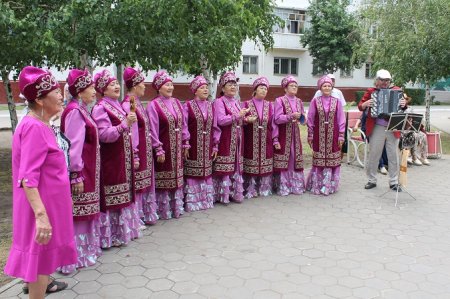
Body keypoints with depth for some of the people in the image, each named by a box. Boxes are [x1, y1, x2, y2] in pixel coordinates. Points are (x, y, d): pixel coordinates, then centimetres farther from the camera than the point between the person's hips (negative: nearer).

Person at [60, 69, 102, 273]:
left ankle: (85, 249, 30)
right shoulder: (75, 111, -17)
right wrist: (77, 175, -21)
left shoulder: (81, 109, 12)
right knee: (78, 213, 0)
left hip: (87, 170, 9)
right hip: (80, 171, -9)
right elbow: (73, 145, -21)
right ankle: (76, 256, 11)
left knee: (85, 211, 17)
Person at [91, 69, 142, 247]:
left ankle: (124, 230, 27)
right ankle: (111, 235, 9)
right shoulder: (100, 108, -12)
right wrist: (125, 123, -29)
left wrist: (133, 156, 21)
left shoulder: (118, 106, 14)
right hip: (110, 160, -9)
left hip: (123, 159, 9)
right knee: (111, 198, -2)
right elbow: (104, 135, -22)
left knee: (123, 196, 15)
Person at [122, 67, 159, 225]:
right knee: (137, 186, 1)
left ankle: (146, 214, 28)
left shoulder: (138, 103, 12)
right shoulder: (127, 105, -17)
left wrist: (155, 147, 15)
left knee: (145, 185, 16)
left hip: (146, 151, 9)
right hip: (137, 152, -9)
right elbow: (130, 132, -21)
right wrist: (134, 156, -22)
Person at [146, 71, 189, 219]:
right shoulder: (154, 105, -11)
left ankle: (176, 207, 26)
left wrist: (185, 143, 10)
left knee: (177, 177, 13)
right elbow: (153, 129, -14)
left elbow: (183, 124, 13)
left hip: (177, 148, 6)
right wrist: (158, 149, -16)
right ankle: (164, 211, 15)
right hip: (164, 148, -6)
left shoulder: (176, 103, 9)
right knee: (164, 179, 2)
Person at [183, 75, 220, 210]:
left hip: (207, 148, 4)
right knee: (193, 175, 1)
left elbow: (215, 127, 10)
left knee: (206, 173, 11)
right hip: (193, 147, -4)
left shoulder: (210, 106, 9)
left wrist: (215, 146, 7)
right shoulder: (188, 106, -6)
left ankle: (206, 199, 23)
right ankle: (192, 202, 11)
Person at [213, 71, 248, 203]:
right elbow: (221, 120, -20)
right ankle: (223, 195, 5)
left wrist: (245, 120, 6)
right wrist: (237, 116, -22)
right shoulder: (219, 101, -7)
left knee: (237, 167, 10)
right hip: (225, 141, -7)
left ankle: (235, 193, 19)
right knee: (225, 167, -4)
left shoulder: (236, 102, 17)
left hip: (237, 140, 8)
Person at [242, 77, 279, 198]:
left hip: (266, 141, 3)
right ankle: (250, 190, 11)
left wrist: (275, 139, 3)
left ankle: (264, 189, 19)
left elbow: (273, 123, 8)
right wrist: (247, 120, -22)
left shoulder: (269, 105, 9)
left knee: (266, 166, 5)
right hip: (251, 141, -3)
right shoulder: (247, 104, 0)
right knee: (251, 166, -1)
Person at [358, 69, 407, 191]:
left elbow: (403, 106, 12)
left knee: (393, 155, 7)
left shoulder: (396, 90, 7)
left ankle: (394, 182, 18)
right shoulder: (371, 92, 3)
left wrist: (404, 104, -11)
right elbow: (360, 106, 5)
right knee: (373, 154, 4)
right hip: (377, 128, -1)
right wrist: (366, 104, -16)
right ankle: (372, 180, 18)